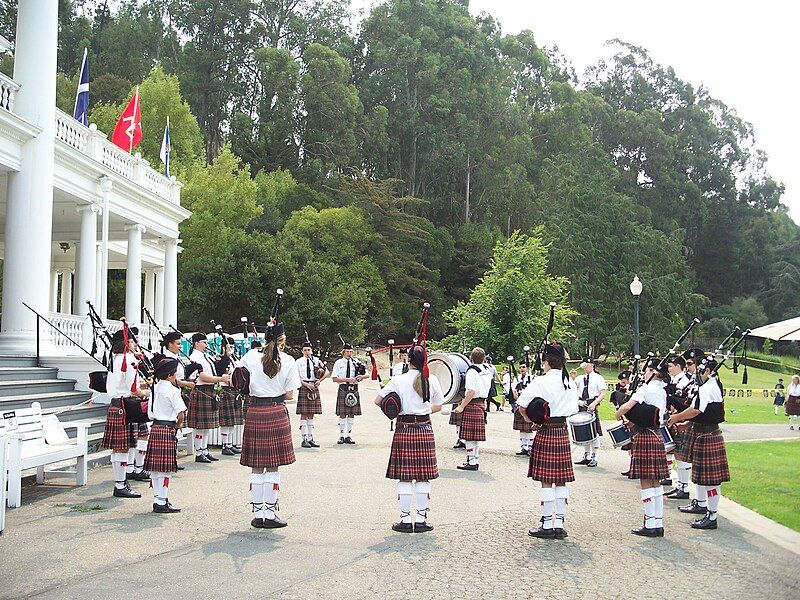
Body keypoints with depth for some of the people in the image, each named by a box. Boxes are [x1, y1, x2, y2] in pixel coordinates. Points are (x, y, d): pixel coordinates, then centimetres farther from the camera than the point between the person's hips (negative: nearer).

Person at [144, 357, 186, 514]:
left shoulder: (155, 388, 11)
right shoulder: (172, 390, -12)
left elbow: (150, 413, 12)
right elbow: (181, 413, -15)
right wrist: (178, 425, 5)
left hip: (154, 429, 8)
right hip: (167, 430, -8)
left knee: (155, 467, 11)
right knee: (165, 469, -3)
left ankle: (157, 500, 18)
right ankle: (162, 502, -1)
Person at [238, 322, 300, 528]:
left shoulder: (250, 357, 1)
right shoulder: (288, 361, -3)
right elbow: (289, 395, -1)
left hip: (254, 413, 2)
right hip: (277, 413, -2)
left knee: (256, 467, 9)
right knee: (273, 467, 5)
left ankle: (258, 514, 14)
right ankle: (270, 515, 8)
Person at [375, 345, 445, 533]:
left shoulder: (399, 380, -6)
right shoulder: (432, 380, 1)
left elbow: (378, 400, -5)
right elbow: (438, 406, 11)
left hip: (404, 429, -2)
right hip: (425, 429, 2)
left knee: (404, 477, 4)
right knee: (423, 477, 8)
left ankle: (405, 520, 7)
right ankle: (420, 519, 11)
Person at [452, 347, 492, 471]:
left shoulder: (472, 371, -15)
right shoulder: (487, 371, 9)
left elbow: (471, 392, -20)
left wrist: (461, 406, -17)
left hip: (472, 405, -8)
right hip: (482, 404, 8)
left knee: (469, 436, -3)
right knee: (475, 436, 13)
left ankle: (471, 463, -2)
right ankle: (474, 461, 18)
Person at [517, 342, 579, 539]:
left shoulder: (541, 382, -13)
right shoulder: (570, 383, 6)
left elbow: (522, 406, -14)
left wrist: (529, 418, 4)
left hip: (546, 433, -6)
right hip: (563, 433, 6)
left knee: (546, 481, 0)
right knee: (561, 480, 10)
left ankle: (547, 525, 5)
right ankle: (559, 524, 14)